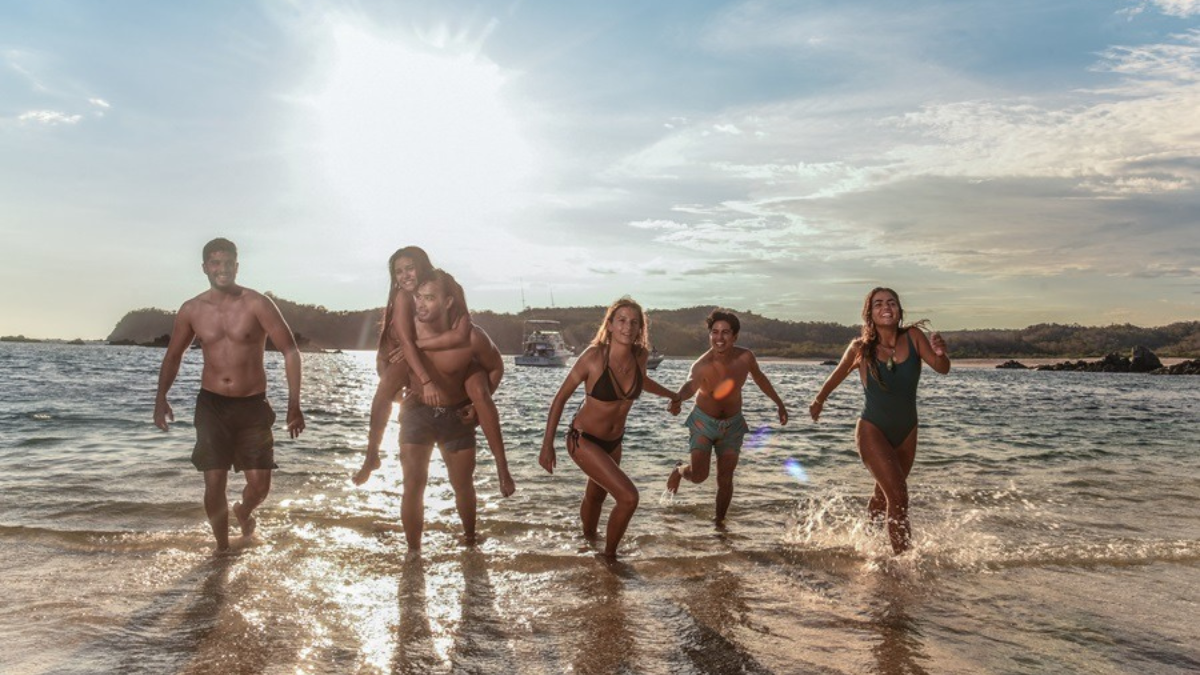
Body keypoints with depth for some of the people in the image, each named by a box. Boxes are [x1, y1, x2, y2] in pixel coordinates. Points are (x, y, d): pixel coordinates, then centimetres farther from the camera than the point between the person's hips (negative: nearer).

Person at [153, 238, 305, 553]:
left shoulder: (257, 304, -10)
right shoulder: (192, 310, 1)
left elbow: (290, 351, -11)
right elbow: (173, 355, 16)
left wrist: (294, 405, -19)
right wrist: (161, 398, 3)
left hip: (253, 405, -2)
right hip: (212, 405, 2)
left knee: (259, 485, -3)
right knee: (214, 483, -2)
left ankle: (243, 512, 34)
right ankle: (222, 547, 20)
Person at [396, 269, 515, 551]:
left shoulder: (471, 337, -23)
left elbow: (496, 368, -2)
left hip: (457, 415, 0)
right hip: (417, 412, 0)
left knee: (463, 485, 13)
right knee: (413, 485, -5)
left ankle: (470, 539, 39)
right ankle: (413, 552, 10)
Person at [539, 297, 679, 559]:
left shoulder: (640, 355, -10)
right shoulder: (595, 355, -25)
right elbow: (561, 397, -16)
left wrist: (672, 395, 30)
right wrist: (547, 445, -15)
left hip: (613, 441, 6)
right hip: (583, 440, -6)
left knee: (596, 496, 26)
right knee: (628, 496, -16)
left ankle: (589, 542, 53)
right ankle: (609, 556, 7)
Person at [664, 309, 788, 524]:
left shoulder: (745, 357, -17)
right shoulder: (702, 365, -31)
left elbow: (759, 378, 5)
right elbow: (691, 384, -53)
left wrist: (779, 403, 14)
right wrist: (678, 399, -76)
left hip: (733, 424, 3)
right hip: (704, 421, -3)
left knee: (725, 479, 3)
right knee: (699, 475, -10)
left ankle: (719, 521, 23)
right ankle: (679, 470, 27)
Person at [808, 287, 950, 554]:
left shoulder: (913, 337, -9)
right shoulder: (861, 348, -12)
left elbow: (942, 369, -17)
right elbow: (838, 375, 5)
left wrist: (941, 353, -39)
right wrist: (819, 399, 20)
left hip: (906, 432, 4)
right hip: (872, 430, -4)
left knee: (884, 496, 20)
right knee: (898, 496, -18)